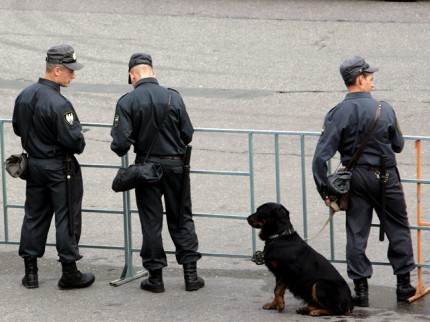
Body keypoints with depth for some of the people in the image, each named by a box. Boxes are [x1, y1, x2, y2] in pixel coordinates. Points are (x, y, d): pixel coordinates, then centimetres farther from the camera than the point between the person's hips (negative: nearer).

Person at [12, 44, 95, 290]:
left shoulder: (25, 96, 1)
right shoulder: (58, 104, -24)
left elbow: (18, 128, 13)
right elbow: (73, 140, -24)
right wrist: (80, 143, -2)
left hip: (34, 165, 7)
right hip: (60, 168, -7)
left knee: (34, 216, 14)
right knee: (67, 218, 3)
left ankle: (30, 271, 19)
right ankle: (69, 273, 9)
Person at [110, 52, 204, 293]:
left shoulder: (127, 102, -11)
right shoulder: (174, 97, -6)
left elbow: (121, 142, -15)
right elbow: (188, 134, -2)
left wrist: (121, 149, 8)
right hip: (176, 165, 1)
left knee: (151, 221, 8)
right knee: (182, 219, 12)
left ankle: (155, 277, 10)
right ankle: (190, 273, 10)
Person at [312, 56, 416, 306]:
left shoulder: (338, 114, -9)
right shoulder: (384, 109, -11)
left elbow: (322, 156, -13)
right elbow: (398, 145, 0)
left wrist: (325, 189, -5)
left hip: (355, 178, 1)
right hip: (386, 177, -1)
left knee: (356, 234, 8)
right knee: (398, 229, 13)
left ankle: (361, 289, 7)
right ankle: (404, 283, 17)